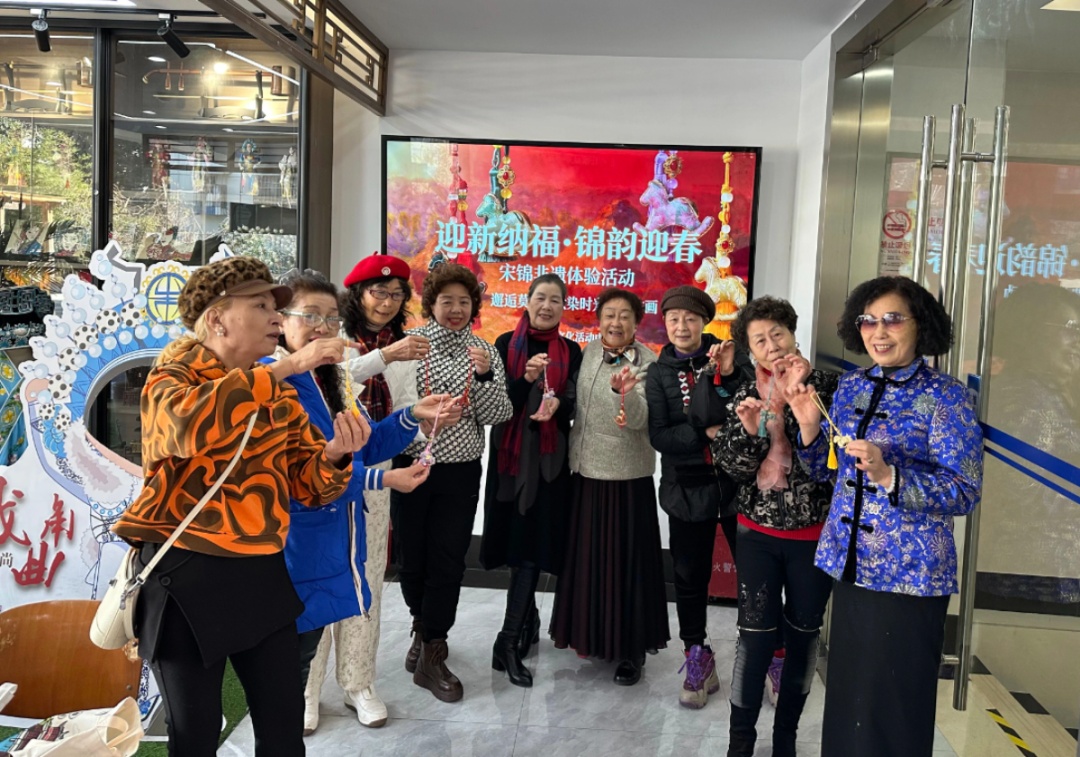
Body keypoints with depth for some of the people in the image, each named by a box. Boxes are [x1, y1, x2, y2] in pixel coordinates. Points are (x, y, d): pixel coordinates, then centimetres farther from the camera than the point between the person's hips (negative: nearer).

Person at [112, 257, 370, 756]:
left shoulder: (278, 396, 10)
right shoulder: (171, 379, -5)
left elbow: (308, 486, 6)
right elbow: (192, 424, -31)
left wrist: (335, 456, -16)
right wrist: (285, 368, -28)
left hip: (263, 574, 5)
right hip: (188, 575, -5)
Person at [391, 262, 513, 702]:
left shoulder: (485, 353, 2)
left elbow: (498, 416, -4)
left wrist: (484, 375, -19)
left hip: (461, 473, 1)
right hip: (412, 466, 0)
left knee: (448, 562, 3)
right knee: (412, 558, 12)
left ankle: (432, 652, 17)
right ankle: (424, 624, 40)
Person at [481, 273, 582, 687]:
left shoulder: (571, 351, 6)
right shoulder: (506, 344, 3)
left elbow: (574, 403, 2)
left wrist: (557, 404, -20)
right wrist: (527, 379, -21)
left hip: (549, 457, 0)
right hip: (510, 452, 0)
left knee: (531, 543, -6)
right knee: (516, 539, 8)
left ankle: (509, 642, -4)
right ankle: (527, 618, 30)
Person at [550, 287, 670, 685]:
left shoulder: (646, 363, -10)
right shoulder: (588, 352, 6)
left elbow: (640, 419, -23)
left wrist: (626, 394, -41)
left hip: (627, 477, -5)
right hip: (585, 471, 6)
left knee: (625, 560, 1)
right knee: (585, 556, 13)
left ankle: (630, 649, 14)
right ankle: (589, 635, 31)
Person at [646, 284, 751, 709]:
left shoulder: (727, 356, 0)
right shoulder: (659, 374, 3)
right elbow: (659, 436, -6)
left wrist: (728, 375, -22)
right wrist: (704, 434, -18)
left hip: (737, 480, -1)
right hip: (688, 487, 1)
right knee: (690, 577, 10)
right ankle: (697, 656, 27)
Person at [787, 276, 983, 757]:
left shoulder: (946, 397, -10)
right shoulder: (851, 387, 7)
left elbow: (964, 492, -15)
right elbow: (824, 470, 13)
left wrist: (888, 475, -28)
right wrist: (809, 424, -5)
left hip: (909, 573, -5)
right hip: (849, 565, 5)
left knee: (894, 704, 6)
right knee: (846, 693, 15)